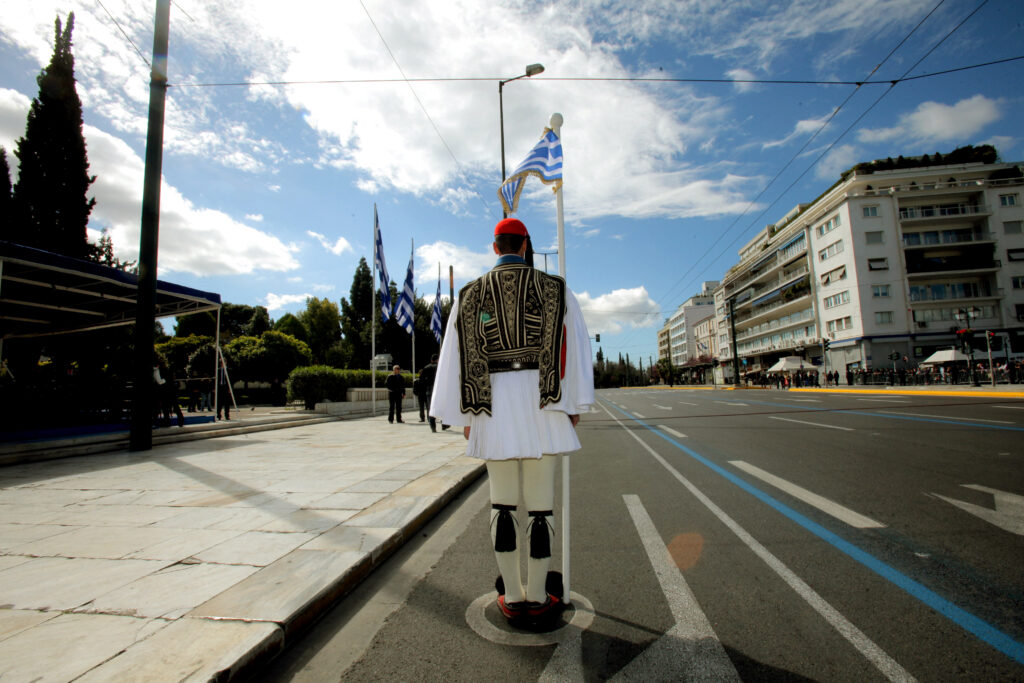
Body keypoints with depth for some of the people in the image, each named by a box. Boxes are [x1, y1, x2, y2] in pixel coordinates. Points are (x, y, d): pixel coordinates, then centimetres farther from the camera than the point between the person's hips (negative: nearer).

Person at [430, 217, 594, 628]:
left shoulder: (470, 294, 8)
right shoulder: (554, 288, 5)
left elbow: (455, 355, 5)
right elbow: (576, 345, 0)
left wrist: (464, 415, 9)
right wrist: (575, 405, 4)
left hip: (493, 403, 1)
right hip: (541, 401, -1)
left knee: (502, 500, 12)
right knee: (540, 501, 7)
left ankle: (512, 597, 22)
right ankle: (536, 599, 19)